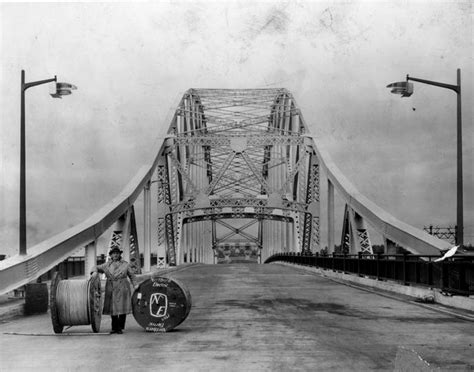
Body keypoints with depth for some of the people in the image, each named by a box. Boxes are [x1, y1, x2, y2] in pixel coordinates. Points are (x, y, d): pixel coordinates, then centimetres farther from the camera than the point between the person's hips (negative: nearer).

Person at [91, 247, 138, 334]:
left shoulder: (125, 264, 6)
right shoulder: (107, 265, 8)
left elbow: (131, 275, 9)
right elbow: (97, 268, 15)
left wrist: (135, 285, -1)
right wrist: (94, 271, -7)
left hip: (122, 289, -1)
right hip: (111, 290, 2)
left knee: (122, 308, -3)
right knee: (113, 308, 5)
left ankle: (120, 328, 6)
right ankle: (114, 327, 15)